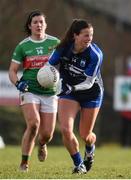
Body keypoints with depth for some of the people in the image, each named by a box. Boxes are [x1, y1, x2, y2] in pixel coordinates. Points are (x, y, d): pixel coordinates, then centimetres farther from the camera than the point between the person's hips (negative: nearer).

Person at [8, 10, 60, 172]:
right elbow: (12, 70, 3)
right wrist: (18, 83, -17)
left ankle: (42, 144, 39)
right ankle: (24, 162, -12)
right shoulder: (22, 46, 1)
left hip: (49, 92, 2)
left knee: (47, 134, -1)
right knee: (33, 123, -26)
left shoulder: (55, 43, 2)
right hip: (29, 90, -2)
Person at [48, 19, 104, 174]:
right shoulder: (64, 48, -16)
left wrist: (73, 87, -42)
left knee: (85, 135, 8)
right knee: (65, 130, -17)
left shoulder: (95, 55, -25)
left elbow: (89, 82, -26)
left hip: (91, 93, -2)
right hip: (68, 92, 2)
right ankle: (79, 165, 3)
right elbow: (49, 65, -3)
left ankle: (90, 151, 47)